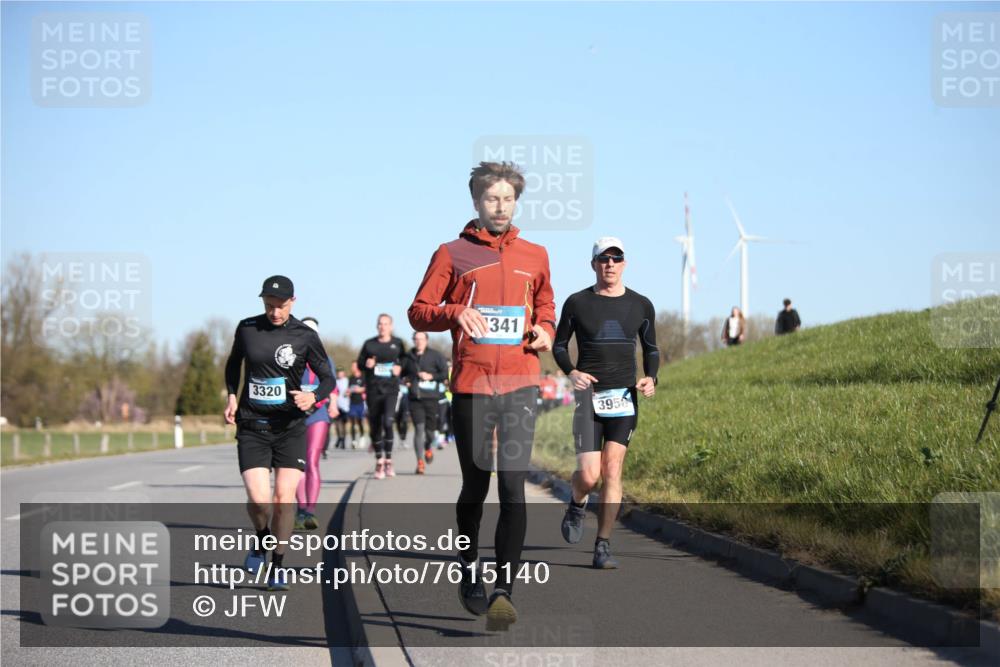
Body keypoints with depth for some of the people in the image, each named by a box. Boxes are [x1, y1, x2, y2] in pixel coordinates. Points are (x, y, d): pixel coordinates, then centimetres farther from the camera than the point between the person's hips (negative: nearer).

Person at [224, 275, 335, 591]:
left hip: (290, 427, 0)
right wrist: (232, 396, 6)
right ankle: (261, 539, 20)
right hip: (251, 427, 1)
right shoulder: (247, 328, 2)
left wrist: (314, 397, -16)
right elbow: (233, 363, 21)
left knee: (284, 498, -8)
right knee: (258, 499, -14)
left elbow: (328, 378, 5)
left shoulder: (305, 336, -3)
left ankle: (277, 566, 9)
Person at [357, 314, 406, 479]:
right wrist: (366, 364, -8)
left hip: (391, 389, -2)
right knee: (375, 426, 7)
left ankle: (388, 460, -8)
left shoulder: (398, 344, 6)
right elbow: (359, 363, 13)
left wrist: (400, 368, -5)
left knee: (388, 422, -20)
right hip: (373, 390, 2)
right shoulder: (369, 344, 7)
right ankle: (379, 462, 23)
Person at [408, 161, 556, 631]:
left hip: (521, 384, 1)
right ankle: (469, 570, 32)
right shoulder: (452, 254, 4)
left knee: (513, 486, -11)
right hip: (471, 385, -1)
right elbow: (418, 312, 3)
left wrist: (545, 329, 6)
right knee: (475, 487, 8)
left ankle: (504, 589, -13)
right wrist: (455, 312, -16)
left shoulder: (535, 256, 12)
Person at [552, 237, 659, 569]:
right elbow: (559, 345, 11)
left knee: (612, 470, -7)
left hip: (625, 396, 1)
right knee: (589, 475, -11)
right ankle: (576, 505, 25)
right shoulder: (577, 303, 2)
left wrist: (650, 378, -2)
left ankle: (603, 546, -2)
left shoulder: (641, 306, 7)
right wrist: (571, 372, -8)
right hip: (589, 394, -1)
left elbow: (651, 349, 17)